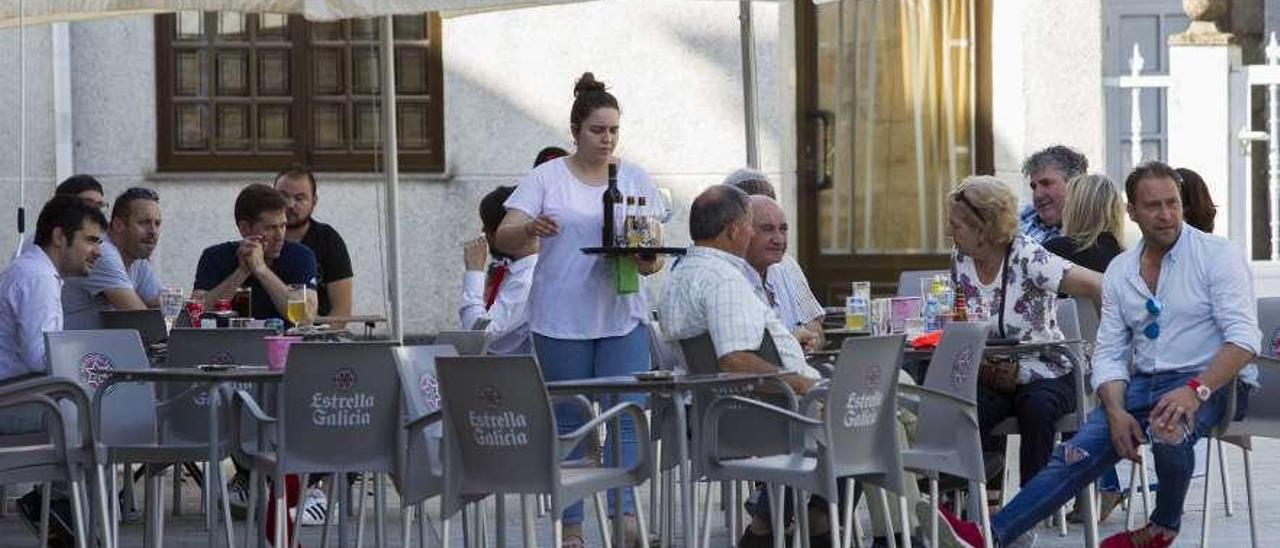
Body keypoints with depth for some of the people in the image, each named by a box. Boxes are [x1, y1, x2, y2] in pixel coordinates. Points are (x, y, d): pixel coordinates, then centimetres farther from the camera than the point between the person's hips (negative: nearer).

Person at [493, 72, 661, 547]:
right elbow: (504, 237, -5)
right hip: (561, 320, -1)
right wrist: (531, 229, -27)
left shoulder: (635, 179, 9)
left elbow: (655, 257, 10)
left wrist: (649, 259, -14)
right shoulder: (548, 178, 2)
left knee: (625, 416, -10)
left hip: (622, 317, 2)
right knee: (569, 424, 4)